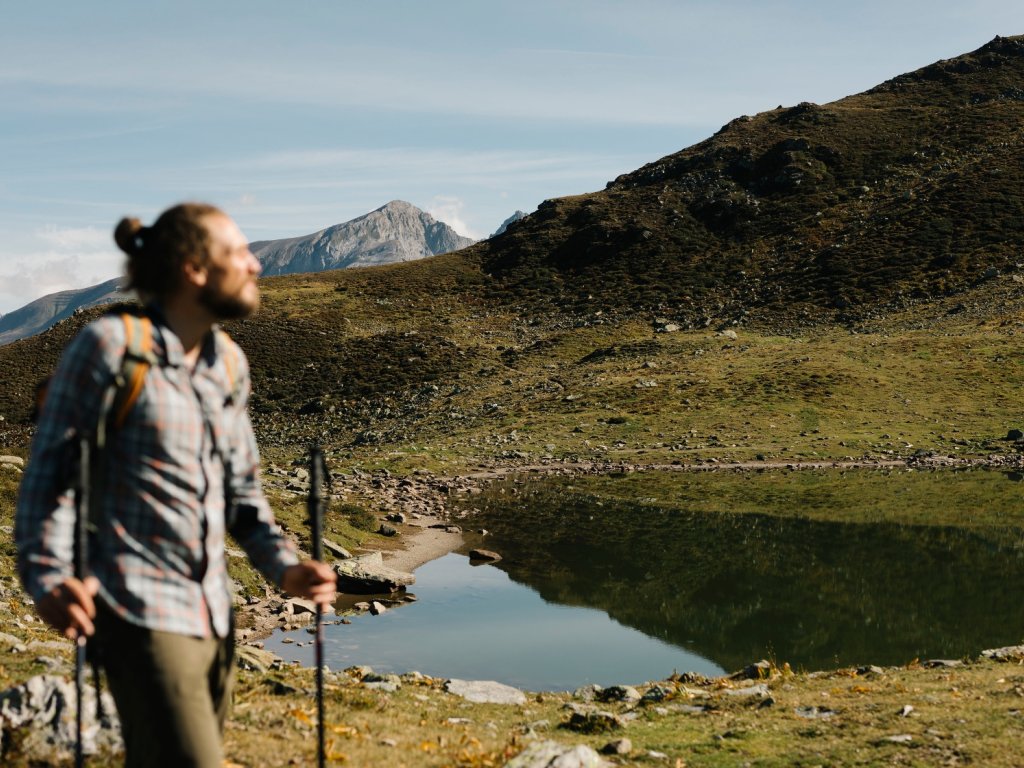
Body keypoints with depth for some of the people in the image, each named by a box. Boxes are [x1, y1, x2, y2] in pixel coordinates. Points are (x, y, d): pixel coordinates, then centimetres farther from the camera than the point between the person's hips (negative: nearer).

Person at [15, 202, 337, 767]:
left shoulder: (230, 363, 12)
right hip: (142, 611, -7)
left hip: (213, 614, 7)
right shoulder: (110, 344, -8)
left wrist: (281, 565, 4)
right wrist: (48, 576, -21)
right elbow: (49, 470, -8)